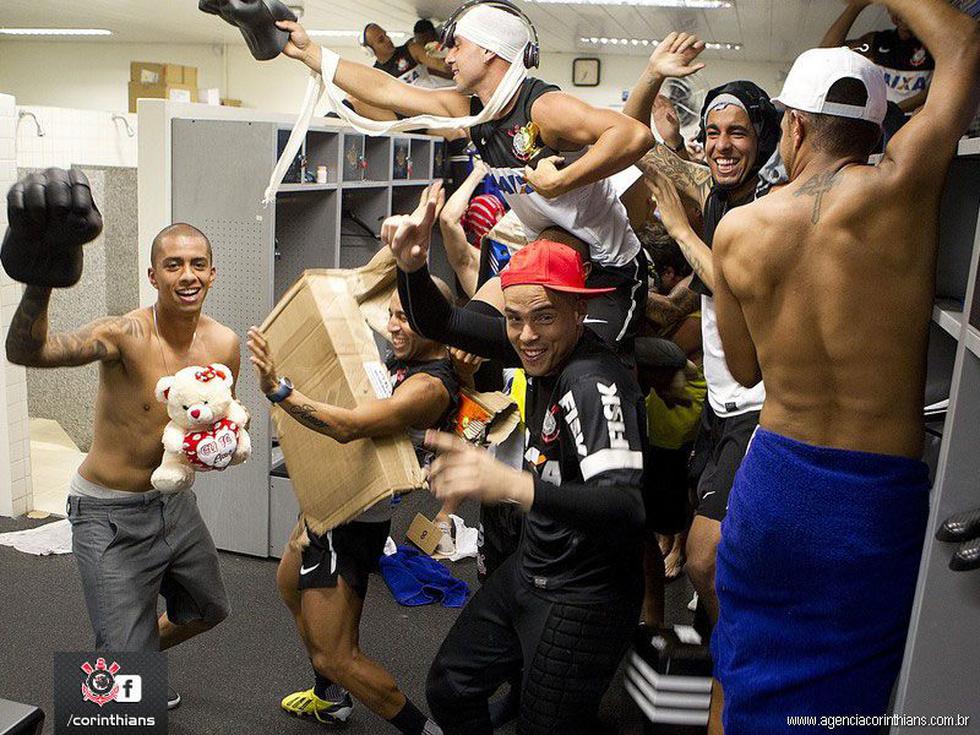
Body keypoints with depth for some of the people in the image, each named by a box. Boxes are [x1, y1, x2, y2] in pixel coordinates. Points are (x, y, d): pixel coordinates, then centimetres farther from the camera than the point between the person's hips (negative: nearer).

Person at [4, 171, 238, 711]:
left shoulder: (224, 345, -8)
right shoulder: (127, 335, -25)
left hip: (173, 498, 7)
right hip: (109, 514, -6)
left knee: (208, 610, 27)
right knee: (129, 656, -2)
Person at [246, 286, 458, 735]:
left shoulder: (430, 386, -28)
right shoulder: (405, 360, 2)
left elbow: (349, 427, -42)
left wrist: (278, 390, -48)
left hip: (353, 522, -11)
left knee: (336, 658, -7)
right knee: (291, 587, 33)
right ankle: (329, 699, 50)